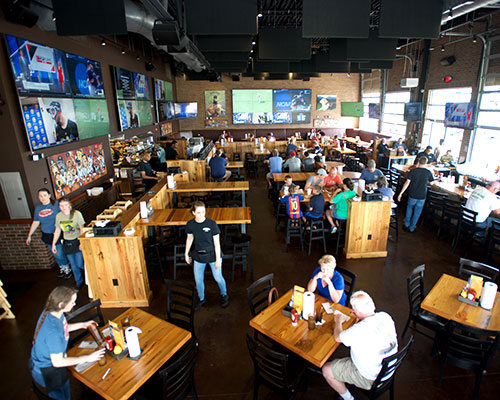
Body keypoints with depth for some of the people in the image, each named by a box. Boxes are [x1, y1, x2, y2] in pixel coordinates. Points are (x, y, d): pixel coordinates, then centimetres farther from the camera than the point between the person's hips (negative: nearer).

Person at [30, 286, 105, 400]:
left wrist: (82, 325, 6)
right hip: (46, 372, -8)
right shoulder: (53, 332, -38)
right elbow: (57, 362, -29)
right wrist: (87, 358, -24)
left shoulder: (53, 312, -13)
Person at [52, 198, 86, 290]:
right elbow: (57, 230, 11)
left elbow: (82, 229, -10)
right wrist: (54, 244, 11)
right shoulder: (58, 216, 1)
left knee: (80, 264, -6)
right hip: (67, 243, 4)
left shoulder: (77, 214, -12)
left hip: (77, 241, -4)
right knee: (74, 265, 10)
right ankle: (79, 282, 29)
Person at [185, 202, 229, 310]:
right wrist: (186, 253, 13)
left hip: (212, 255, -3)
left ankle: (224, 295, 42)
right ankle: (202, 299, 42)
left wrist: (218, 259, -14)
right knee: (198, 279, 14)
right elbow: (189, 239, 6)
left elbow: (217, 243, -16)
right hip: (198, 255, 3)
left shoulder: (211, 223, -22)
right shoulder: (190, 224, -12)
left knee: (218, 277, 12)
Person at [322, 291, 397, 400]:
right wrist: (359, 317, 11)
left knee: (326, 370, 3)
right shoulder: (385, 316, -15)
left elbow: (338, 338, -14)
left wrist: (338, 321, 3)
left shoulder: (359, 330, -35)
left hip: (370, 379, -7)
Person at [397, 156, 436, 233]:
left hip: (412, 195, 0)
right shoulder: (428, 172, -5)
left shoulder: (413, 171, -10)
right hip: (422, 196, 0)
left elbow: (407, 183, -14)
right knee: (417, 213, 13)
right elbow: (432, 182, 9)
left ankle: (406, 224, 28)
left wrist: (400, 193, -12)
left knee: (409, 208, 23)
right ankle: (412, 228, 21)